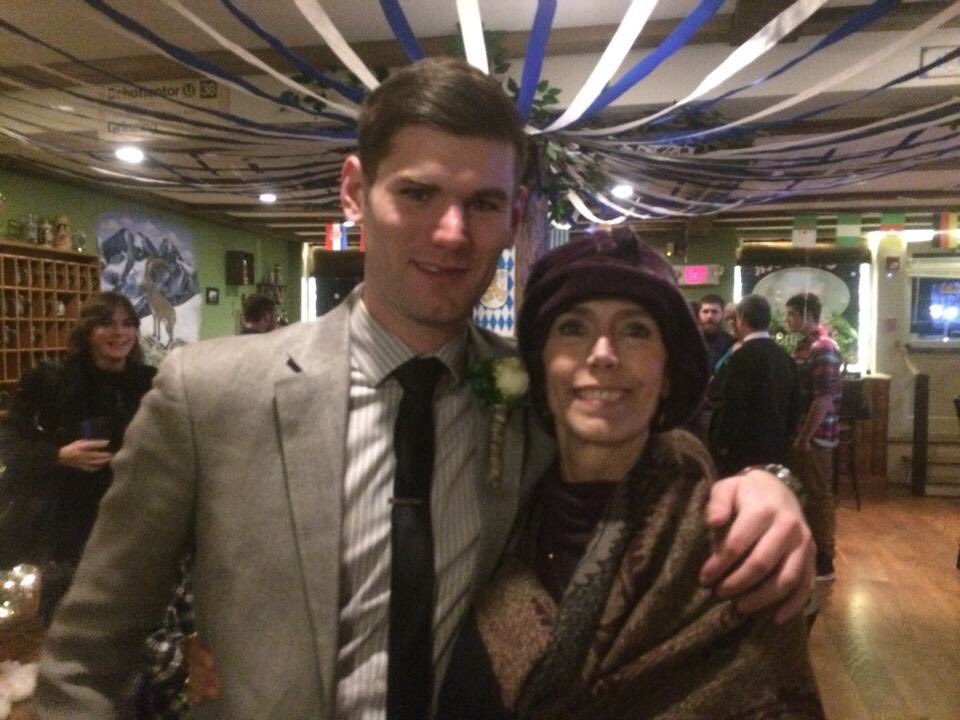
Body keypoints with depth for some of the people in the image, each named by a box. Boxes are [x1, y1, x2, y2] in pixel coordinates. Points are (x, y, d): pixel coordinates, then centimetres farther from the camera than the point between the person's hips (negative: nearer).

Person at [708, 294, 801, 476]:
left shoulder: (743, 356, -16)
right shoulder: (786, 357, 8)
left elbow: (732, 406, -19)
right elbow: (794, 405, 13)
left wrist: (721, 445, -7)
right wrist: (785, 440, 21)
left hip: (742, 450, -7)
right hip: (775, 449, 8)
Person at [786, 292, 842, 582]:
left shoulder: (824, 349, -17)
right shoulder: (805, 345, 11)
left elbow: (824, 399, -21)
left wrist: (805, 438, -18)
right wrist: (798, 435, 14)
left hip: (815, 437, -9)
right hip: (802, 433, 9)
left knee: (819, 496, 1)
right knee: (806, 494, 16)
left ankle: (824, 563, 12)